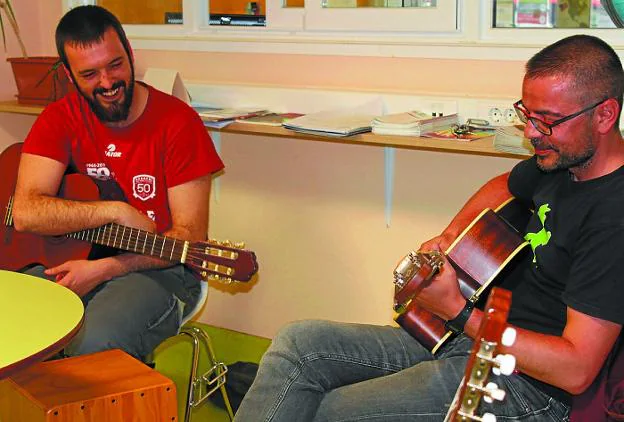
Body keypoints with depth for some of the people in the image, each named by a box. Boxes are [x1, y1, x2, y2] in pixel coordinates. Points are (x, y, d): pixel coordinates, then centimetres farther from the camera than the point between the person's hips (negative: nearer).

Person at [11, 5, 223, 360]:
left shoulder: (177, 121, -9)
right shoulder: (61, 118, 2)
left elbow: (189, 236, -10)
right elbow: (25, 213, -12)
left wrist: (103, 269, -17)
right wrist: (116, 211, -20)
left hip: (157, 269, -3)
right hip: (68, 259, 4)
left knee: (94, 345, -33)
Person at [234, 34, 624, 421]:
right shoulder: (558, 160, 5)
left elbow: (576, 370, -25)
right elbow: (505, 185, 30)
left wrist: (457, 311, -24)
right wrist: (450, 237, 11)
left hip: (526, 384, -9)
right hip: (467, 338, 9)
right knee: (299, 343, -4)